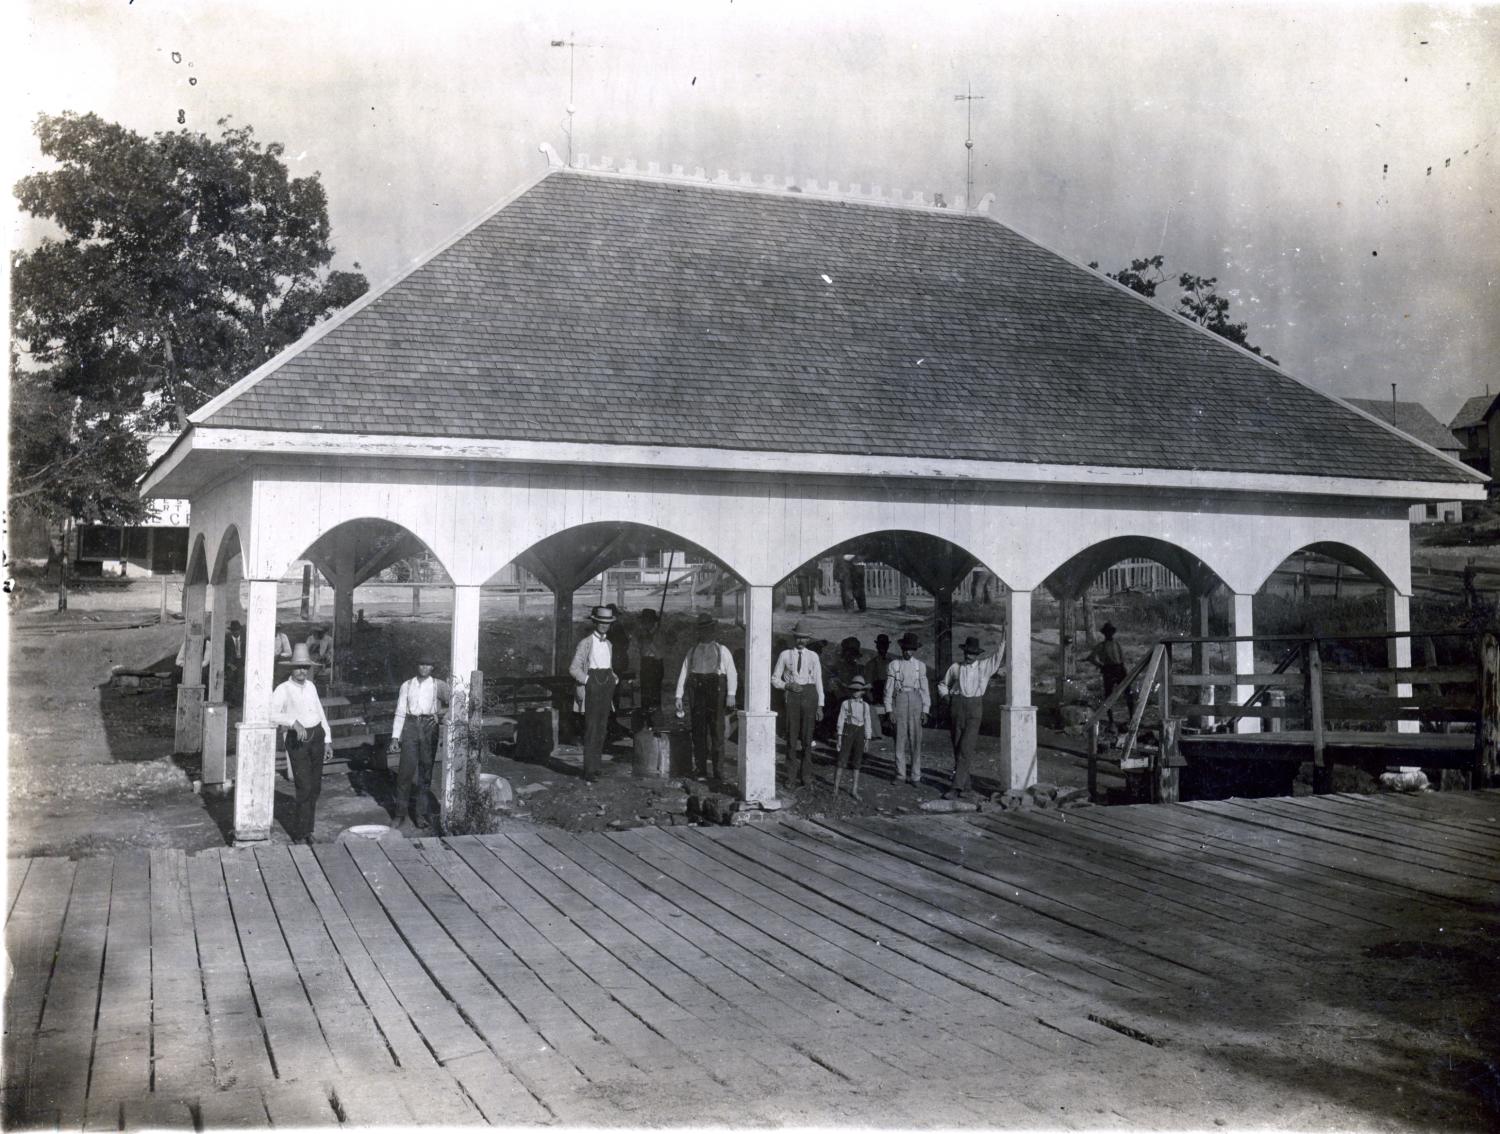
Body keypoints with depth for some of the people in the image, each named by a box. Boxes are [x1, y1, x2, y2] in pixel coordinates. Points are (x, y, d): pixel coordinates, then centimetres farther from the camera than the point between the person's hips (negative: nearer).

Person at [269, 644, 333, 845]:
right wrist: (294, 722, -34)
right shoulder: (283, 689, -8)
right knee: (305, 788, -9)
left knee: (315, 787, 10)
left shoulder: (311, 686, 12)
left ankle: (304, 829, 24)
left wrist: (328, 741, 16)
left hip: (317, 737, 6)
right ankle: (299, 832, 5)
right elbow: (273, 713, -22)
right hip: (297, 740, -6)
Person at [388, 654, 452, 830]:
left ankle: (422, 814, 9)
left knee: (426, 771, 2)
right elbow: (400, 712, 9)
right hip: (410, 726, 0)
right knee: (406, 770, -8)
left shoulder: (439, 686, 8)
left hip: (429, 728, 0)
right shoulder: (407, 685, 10)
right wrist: (395, 737, 5)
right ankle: (401, 814, -1)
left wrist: (441, 713, -11)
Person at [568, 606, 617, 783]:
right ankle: (589, 772, -10)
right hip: (592, 688, -6)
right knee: (591, 729, -10)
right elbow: (574, 668, -7)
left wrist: (613, 678, 7)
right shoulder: (586, 643, -5)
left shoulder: (608, 644, 14)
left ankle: (596, 764, 20)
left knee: (602, 728, 9)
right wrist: (588, 680, -14)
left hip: (606, 688, 6)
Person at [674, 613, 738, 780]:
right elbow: (683, 674, 16)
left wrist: (731, 695, -10)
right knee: (698, 732, 2)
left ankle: (718, 770, 2)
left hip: (716, 692, -3)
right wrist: (679, 697, 6)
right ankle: (700, 769, 7)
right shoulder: (692, 652, 19)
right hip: (697, 693, 3)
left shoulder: (722, 650, 11)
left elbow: (732, 673, 2)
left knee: (717, 730, -3)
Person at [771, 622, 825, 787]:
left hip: (809, 694, 1)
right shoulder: (785, 655, 5)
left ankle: (806, 775, 12)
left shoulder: (813, 656, 7)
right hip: (792, 694, -1)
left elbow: (818, 681, 8)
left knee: (807, 736, 3)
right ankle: (790, 775, 8)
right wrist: (787, 686, -11)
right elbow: (775, 679, 8)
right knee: (791, 735, 0)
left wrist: (820, 704, 3)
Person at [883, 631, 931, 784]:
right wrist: (889, 709, -3)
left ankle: (916, 776, 7)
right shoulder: (894, 665, 1)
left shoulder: (920, 665, 5)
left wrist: (925, 710, 2)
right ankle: (900, 774, 12)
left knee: (916, 739, 0)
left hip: (916, 702, 1)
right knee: (900, 738, 2)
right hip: (899, 701, -1)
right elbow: (888, 688, 3)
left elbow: (925, 689, 7)